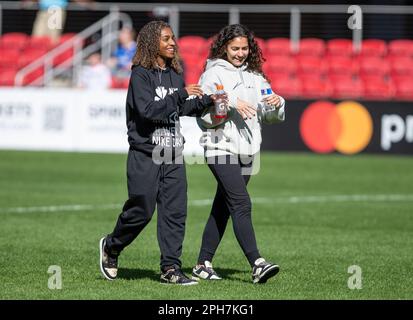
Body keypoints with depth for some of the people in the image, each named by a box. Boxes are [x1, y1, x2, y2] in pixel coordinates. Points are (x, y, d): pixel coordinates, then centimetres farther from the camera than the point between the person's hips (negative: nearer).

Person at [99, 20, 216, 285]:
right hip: (145, 154, -6)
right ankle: (111, 247, 24)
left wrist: (207, 100, 4)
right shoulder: (141, 75, -9)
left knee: (175, 211, 0)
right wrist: (181, 94, -20)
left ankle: (171, 268, 3)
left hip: (173, 154, 6)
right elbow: (148, 110, -22)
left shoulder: (175, 74, 11)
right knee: (141, 210, -2)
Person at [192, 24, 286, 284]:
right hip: (221, 147, -7)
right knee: (241, 204, -17)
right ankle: (257, 264, -27)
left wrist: (277, 104, -5)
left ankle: (203, 265, 17)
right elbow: (203, 114, -11)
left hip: (247, 151, 7)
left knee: (222, 208, 10)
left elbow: (271, 116, 17)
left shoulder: (255, 75, 15)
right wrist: (232, 105, -21)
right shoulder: (213, 74, -4)